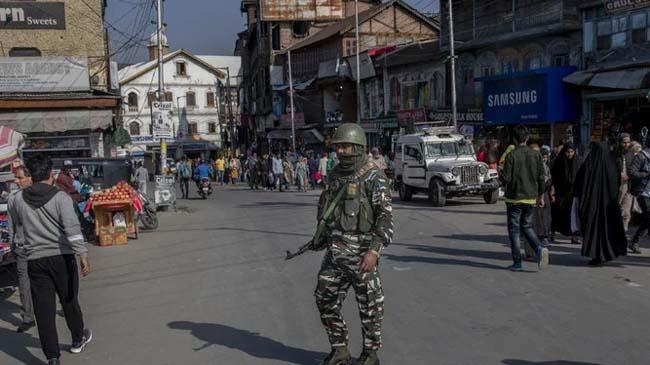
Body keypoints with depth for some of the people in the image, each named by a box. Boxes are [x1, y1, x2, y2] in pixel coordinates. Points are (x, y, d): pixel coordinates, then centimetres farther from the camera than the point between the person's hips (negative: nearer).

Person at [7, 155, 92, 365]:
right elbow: (72, 229, -19)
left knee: (44, 309, 5)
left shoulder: (16, 200, 0)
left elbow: (18, 228, 12)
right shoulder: (61, 197, -11)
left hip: (35, 260, 2)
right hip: (62, 257, -1)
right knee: (69, 301, 17)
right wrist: (82, 255, -20)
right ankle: (78, 340, 37)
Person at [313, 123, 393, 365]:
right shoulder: (335, 175, 10)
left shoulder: (373, 177, -11)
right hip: (335, 251, 7)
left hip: (361, 251, -7)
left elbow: (385, 217, -17)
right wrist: (322, 238, 21)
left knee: (369, 304, 5)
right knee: (325, 300, 8)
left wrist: (374, 251, -24)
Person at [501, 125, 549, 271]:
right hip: (531, 198, 4)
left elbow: (506, 178, -16)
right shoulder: (536, 154, 1)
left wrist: (501, 177, 8)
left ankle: (517, 262, 6)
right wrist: (541, 196, 13)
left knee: (514, 229, 5)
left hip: (515, 198, -4)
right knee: (526, 226, 20)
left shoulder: (511, 155, -12)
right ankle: (539, 248, -3)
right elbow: (541, 178, 3)